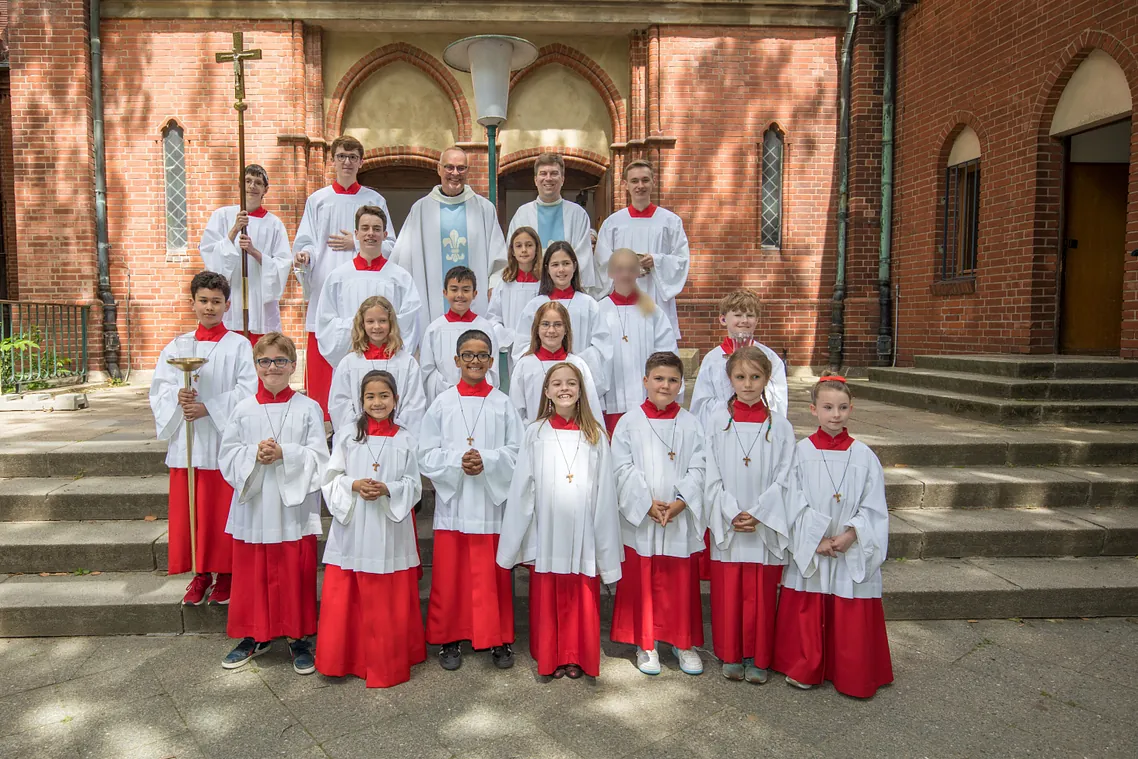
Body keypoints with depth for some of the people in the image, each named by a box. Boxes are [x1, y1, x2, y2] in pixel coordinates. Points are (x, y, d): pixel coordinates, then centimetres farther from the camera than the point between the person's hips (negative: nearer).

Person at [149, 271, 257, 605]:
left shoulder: (239, 346, 0)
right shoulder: (177, 346, 11)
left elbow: (248, 391, -10)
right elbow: (159, 389, 6)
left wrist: (208, 408, -17)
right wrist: (177, 397, -15)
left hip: (224, 440, -3)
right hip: (185, 440, 4)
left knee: (223, 511, 2)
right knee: (189, 511, 7)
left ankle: (225, 574, 16)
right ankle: (200, 574, 21)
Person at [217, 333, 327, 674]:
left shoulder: (308, 408, -2)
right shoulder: (244, 410, 6)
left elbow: (318, 456, -6)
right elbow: (228, 454, 3)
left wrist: (284, 453, -19)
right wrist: (255, 454, -15)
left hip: (294, 505, -2)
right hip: (253, 505, 3)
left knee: (296, 575, 4)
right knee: (252, 573, 11)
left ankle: (299, 638, 20)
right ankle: (254, 636, 30)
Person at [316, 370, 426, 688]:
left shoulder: (405, 440, 2)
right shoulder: (348, 437, 5)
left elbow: (414, 485, 1)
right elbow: (331, 479, 3)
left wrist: (387, 490, -16)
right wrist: (354, 486, -15)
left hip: (390, 528, -1)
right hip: (351, 529, 1)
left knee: (390, 601, 5)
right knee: (344, 599, 4)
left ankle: (388, 662, 21)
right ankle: (343, 658, 22)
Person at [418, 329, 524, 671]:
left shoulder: (503, 404, 1)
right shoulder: (443, 403, 2)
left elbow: (516, 452, -1)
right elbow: (426, 456, 0)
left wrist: (486, 461, -17)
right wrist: (457, 461, -16)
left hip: (491, 502, 0)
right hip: (452, 502, 1)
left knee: (494, 576, 7)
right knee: (450, 575, 8)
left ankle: (498, 638, 23)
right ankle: (449, 638, 25)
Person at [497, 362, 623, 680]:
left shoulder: (595, 435, 2)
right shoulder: (535, 433, 1)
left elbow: (605, 492, 2)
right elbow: (521, 488, 2)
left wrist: (607, 550, 1)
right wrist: (512, 542, 2)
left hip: (582, 534, 0)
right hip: (546, 533, 0)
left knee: (582, 599, 8)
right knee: (547, 597, 9)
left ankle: (577, 657, 28)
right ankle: (549, 657, 28)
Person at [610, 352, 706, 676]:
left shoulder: (690, 424, 4)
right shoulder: (629, 422, -1)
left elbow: (697, 469, -1)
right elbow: (623, 468, -6)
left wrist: (680, 502, -15)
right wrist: (647, 503, -15)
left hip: (681, 518, 1)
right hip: (639, 518, -1)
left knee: (682, 584, 10)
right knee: (641, 584, 8)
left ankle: (684, 642, 28)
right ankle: (645, 644, 25)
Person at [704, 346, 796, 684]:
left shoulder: (780, 426, 0)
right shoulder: (716, 423, 0)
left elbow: (783, 479, -3)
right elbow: (712, 477, -2)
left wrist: (757, 514, -13)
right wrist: (732, 514, -12)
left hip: (765, 527, 0)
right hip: (727, 526, 0)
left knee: (761, 596, 7)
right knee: (727, 594, 7)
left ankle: (757, 658, 23)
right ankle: (731, 656, 25)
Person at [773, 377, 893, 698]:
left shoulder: (863, 455, 0)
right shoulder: (801, 451, -3)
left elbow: (874, 507, 0)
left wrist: (851, 534, -14)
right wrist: (816, 539, -13)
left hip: (853, 553, 1)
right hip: (809, 551, 0)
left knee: (852, 618, 5)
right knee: (806, 612, 8)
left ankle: (852, 676, 25)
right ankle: (805, 670, 28)